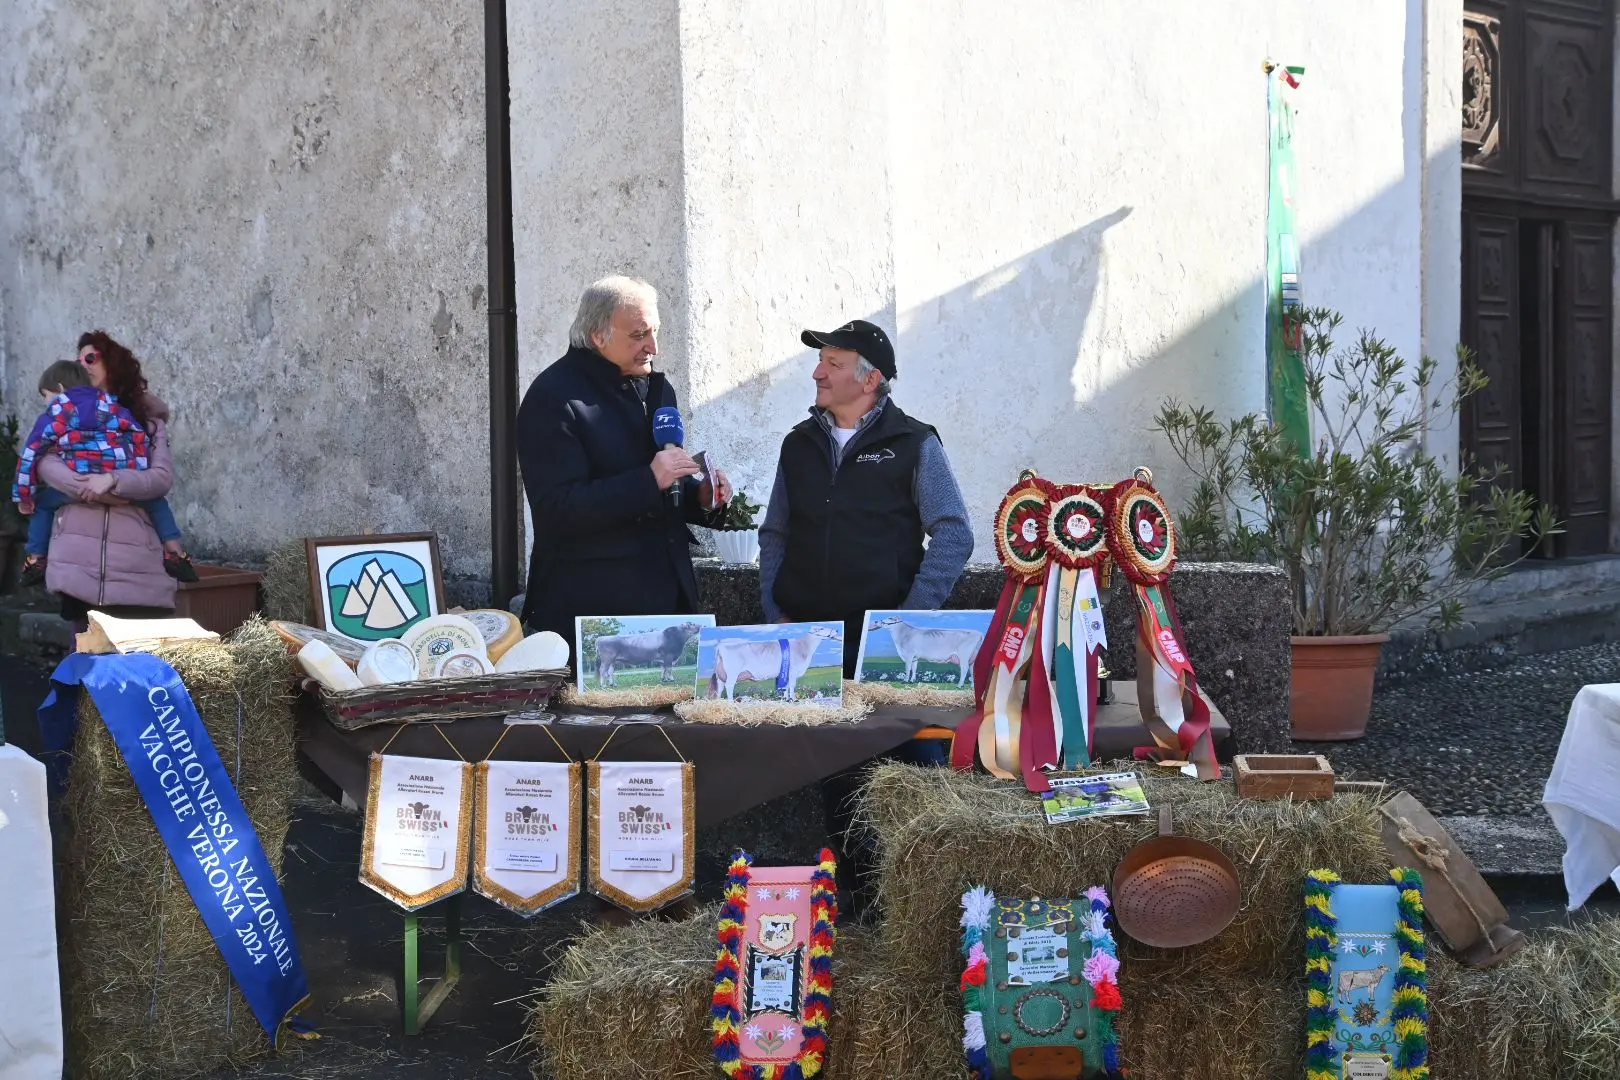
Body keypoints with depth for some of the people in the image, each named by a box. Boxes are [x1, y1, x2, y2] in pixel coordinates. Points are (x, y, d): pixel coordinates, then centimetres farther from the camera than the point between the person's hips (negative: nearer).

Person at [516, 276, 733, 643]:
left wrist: (700, 496, 2)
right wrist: (649, 481, -23)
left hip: (667, 596, 7)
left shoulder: (656, 388, 14)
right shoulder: (552, 397, -11)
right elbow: (557, 509, -20)